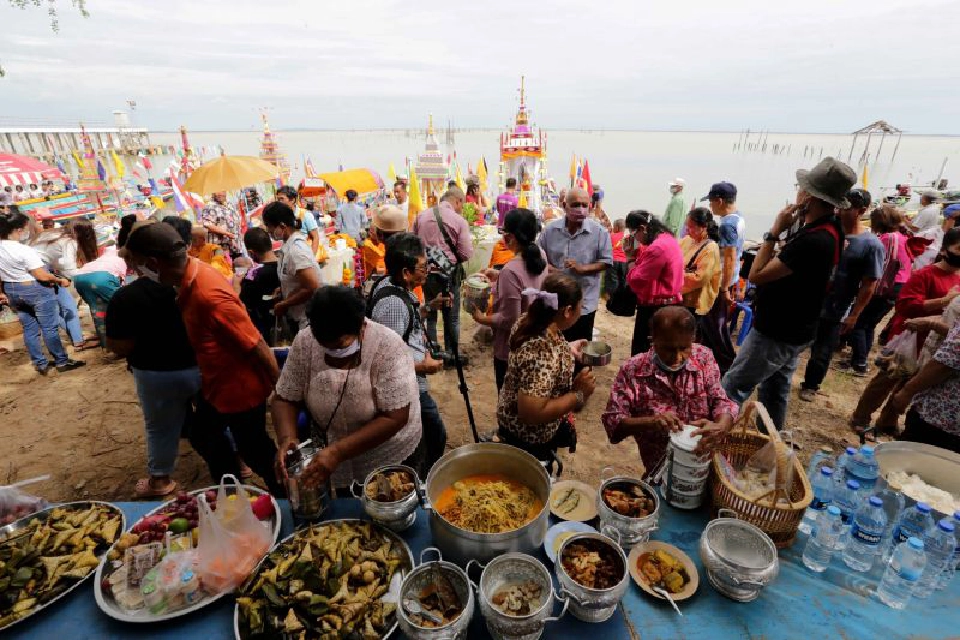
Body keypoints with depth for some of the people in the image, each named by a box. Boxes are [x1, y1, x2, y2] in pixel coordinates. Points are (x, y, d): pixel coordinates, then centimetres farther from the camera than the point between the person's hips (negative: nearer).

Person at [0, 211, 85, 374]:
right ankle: (62, 362, 12)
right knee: (49, 327, 3)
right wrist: (60, 281, -6)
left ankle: (40, 364, 22)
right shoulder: (25, 251, -24)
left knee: (29, 328, 15)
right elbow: (42, 276, -23)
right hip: (35, 290, -8)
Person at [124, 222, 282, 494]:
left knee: (254, 449, 11)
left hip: (241, 389, -10)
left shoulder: (209, 295, -34)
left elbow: (258, 347, -30)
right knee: (203, 435, 27)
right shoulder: (191, 277, -6)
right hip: (215, 384, 10)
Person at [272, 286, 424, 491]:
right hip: (330, 453, 3)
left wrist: (338, 452, -33)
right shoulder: (304, 342, -16)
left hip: (394, 456, -3)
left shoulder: (388, 346, -28)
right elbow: (285, 399, -7)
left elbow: (395, 418, -28)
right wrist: (287, 437, -26)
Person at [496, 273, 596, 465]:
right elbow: (532, 413, -36)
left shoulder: (531, 320, -10)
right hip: (529, 438, -8)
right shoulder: (543, 354, -37)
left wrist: (567, 349, 3)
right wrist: (578, 394, -28)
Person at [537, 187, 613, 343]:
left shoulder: (599, 232, -10)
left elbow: (606, 261, -6)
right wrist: (550, 268, -14)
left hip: (584, 303, -2)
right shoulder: (550, 229, -4)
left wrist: (582, 268, -20)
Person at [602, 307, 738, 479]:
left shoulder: (704, 358, -1)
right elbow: (612, 421, -12)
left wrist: (721, 428, -23)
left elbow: (722, 402, -1)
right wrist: (650, 422, -29)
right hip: (663, 467, -3)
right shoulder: (633, 370, -11)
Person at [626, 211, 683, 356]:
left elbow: (635, 281, -22)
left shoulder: (657, 248, -24)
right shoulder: (668, 239, 9)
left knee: (641, 352, 0)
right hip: (669, 304, 11)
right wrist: (636, 255, 2)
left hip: (654, 308, -11)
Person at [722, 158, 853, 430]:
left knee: (731, 388, -1)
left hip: (775, 334, -10)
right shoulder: (830, 229, 3)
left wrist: (775, 231, -20)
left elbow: (756, 274, -25)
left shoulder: (812, 241, -29)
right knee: (775, 391, 20)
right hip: (792, 330, 10)